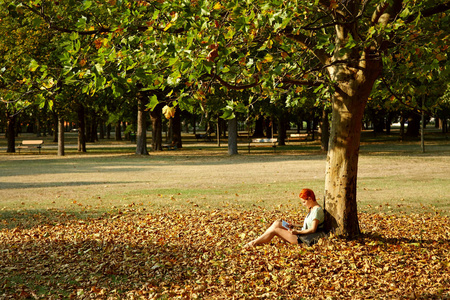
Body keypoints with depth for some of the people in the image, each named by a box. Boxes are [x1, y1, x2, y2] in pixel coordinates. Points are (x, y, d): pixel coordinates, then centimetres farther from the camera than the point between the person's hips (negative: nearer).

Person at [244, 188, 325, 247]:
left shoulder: (317, 210, -17)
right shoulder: (312, 209, 14)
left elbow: (313, 229, -23)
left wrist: (297, 232, -22)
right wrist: (296, 225, 11)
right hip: (302, 234, 10)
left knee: (275, 230, -9)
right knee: (277, 223, 3)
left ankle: (254, 242, 1)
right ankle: (258, 240, 1)